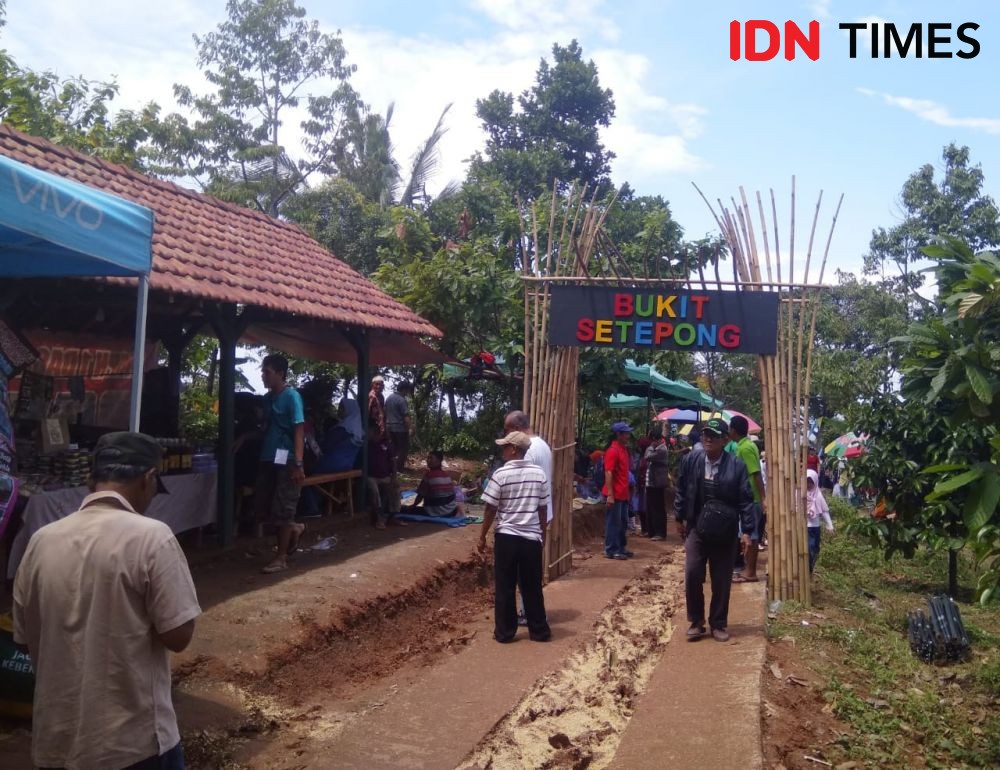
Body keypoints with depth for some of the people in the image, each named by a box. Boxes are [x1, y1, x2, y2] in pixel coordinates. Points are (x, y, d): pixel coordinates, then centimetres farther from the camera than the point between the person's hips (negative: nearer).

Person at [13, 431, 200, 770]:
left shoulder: (42, 541, -2)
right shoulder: (151, 537, -17)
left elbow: (24, 639, 7)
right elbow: (178, 636, -16)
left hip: (57, 740, 5)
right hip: (134, 741, -5)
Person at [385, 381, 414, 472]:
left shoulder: (389, 398, 10)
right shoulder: (402, 400, -15)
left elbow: (385, 413, 17)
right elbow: (406, 417, -20)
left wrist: (386, 425, 24)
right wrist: (411, 427, -16)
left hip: (390, 427, 8)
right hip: (400, 428, -8)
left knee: (394, 448, 16)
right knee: (403, 448, 0)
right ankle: (400, 469, -2)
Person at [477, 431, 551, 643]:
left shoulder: (501, 474, -11)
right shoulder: (539, 473, 0)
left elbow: (490, 509, -7)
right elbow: (543, 508, 6)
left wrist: (482, 536, 3)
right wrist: (543, 534, 18)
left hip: (506, 537, -3)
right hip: (532, 538, 3)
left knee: (505, 587, 7)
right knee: (532, 587, 13)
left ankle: (505, 632, 13)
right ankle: (539, 630, 19)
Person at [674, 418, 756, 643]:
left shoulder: (736, 465, -9)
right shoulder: (691, 460, -1)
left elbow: (746, 499, -7)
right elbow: (681, 490, 10)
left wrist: (746, 530, -9)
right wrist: (679, 518, 12)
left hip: (725, 533, -1)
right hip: (696, 528, 1)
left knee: (722, 581, 7)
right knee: (692, 576, -4)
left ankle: (718, 624, 23)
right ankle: (696, 622, 13)